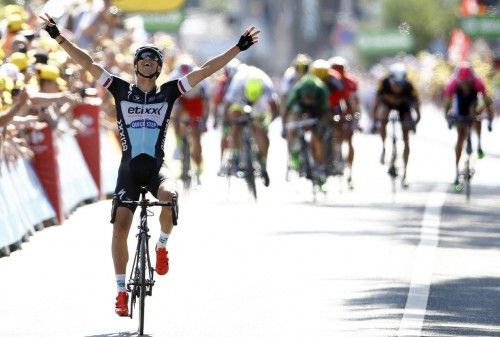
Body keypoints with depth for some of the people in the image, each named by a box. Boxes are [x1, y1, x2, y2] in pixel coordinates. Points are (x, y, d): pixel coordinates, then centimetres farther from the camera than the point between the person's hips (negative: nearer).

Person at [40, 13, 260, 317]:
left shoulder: (168, 92, 5)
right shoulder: (121, 90, 5)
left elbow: (205, 70, 2)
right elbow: (88, 64, 2)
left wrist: (239, 48, -2)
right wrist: (59, 37, -3)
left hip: (156, 166, -1)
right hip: (129, 168, 1)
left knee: (169, 196, -34)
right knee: (121, 227, -10)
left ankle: (162, 244, -4)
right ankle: (122, 291, 1)